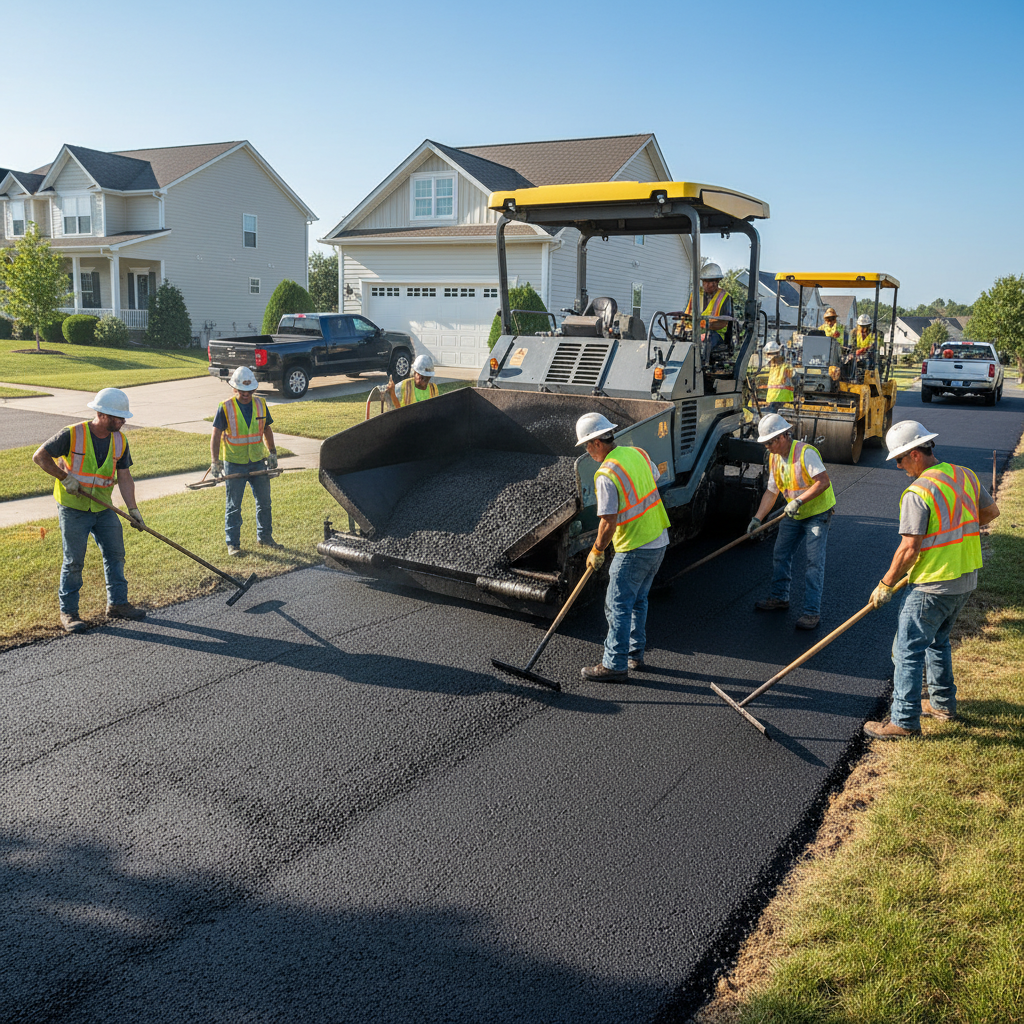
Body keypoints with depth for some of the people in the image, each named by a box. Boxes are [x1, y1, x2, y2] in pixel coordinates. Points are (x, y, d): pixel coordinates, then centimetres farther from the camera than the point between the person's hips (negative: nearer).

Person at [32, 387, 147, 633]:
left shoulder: (120, 441, 1)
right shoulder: (72, 435, -15)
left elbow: (124, 476, 4)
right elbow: (40, 456, -11)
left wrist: (133, 509, -2)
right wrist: (65, 477, -17)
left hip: (104, 509, 5)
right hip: (73, 509, -5)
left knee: (115, 554, 6)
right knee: (74, 560, -1)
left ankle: (117, 603, 19)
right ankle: (68, 612, 11)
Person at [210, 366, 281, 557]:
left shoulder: (260, 404, 3)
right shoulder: (225, 408, -9)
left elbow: (267, 429, 14)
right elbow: (216, 436, -12)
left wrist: (272, 452, 9)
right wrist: (215, 462, -20)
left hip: (258, 462, 4)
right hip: (234, 464, -4)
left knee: (264, 502, 11)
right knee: (233, 506, 3)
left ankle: (264, 537, 25)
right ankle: (233, 543, 11)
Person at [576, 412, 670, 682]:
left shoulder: (606, 475, -20)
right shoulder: (638, 453, 4)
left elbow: (608, 522, -19)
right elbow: (655, 477, 23)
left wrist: (597, 552, -5)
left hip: (634, 549, -9)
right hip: (659, 541, 9)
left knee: (618, 605, 0)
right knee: (638, 600, 19)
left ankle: (614, 665, 5)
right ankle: (635, 655, 29)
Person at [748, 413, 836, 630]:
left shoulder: (805, 452, -22)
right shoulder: (774, 458, 3)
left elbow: (823, 482, -27)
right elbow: (772, 491, 8)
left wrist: (799, 500, -32)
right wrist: (758, 518, 0)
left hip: (817, 512, -8)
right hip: (793, 514, 8)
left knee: (814, 561, -11)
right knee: (781, 554, 11)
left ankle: (812, 611, -9)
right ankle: (779, 597, 29)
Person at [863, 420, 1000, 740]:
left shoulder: (918, 492, -20)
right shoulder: (966, 475, 4)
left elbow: (909, 549, -20)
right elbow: (990, 511, 19)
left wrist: (885, 585, -9)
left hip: (932, 585, -9)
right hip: (966, 578, 9)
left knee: (908, 650, -1)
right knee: (937, 640, 25)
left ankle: (904, 721, 2)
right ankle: (943, 703, 35)